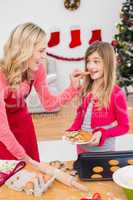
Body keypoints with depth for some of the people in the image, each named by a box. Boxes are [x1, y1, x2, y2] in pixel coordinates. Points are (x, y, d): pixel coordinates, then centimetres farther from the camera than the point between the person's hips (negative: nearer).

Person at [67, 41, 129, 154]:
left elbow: (124, 126, -12)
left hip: (103, 150, -5)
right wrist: (71, 131, -7)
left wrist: (102, 134, -25)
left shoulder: (116, 94, -18)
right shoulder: (86, 89, -2)